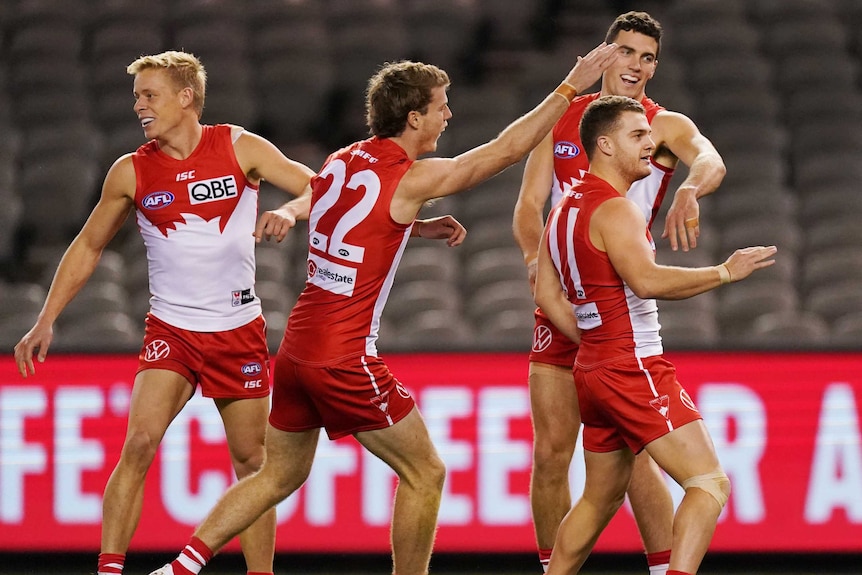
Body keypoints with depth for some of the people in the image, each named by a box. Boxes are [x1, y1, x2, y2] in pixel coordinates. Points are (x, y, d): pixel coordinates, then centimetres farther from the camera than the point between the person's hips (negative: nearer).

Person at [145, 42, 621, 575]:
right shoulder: (411, 179, -12)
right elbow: (507, 148, -6)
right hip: (345, 359, -7)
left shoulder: (340, 162, 8)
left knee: (280, 475, 18)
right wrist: (570, 89, -1)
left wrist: (421, 228, 24)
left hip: (297, 345, 8)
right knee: (425, 474, 6)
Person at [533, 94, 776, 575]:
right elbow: (646, 280, -31)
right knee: (710, 484, -14)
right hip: (636, 371, -10)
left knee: (601, 499, 22)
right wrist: (725, 272, -26)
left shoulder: (566, 209, 15)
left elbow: (548, 295, 18)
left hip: (594, 371, 10)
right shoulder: (616, 210, -15)